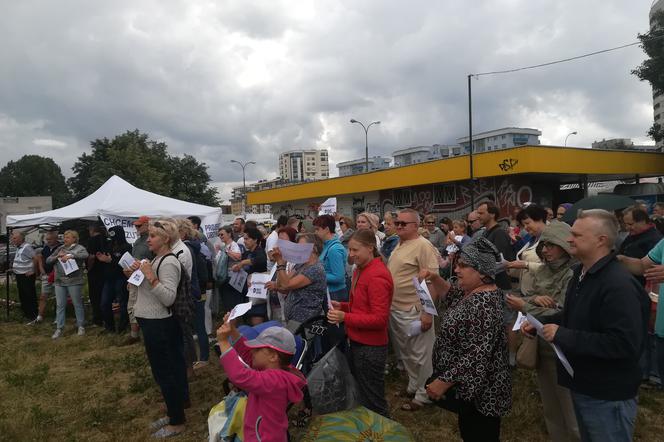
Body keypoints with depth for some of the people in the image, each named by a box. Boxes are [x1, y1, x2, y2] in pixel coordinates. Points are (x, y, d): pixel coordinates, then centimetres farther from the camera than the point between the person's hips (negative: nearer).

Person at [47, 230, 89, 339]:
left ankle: (81, 326, 14)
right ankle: (59, 329, 16)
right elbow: (48, 260, 15)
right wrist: (57, 256, -4)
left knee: (77, 304, 3)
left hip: (74, 281, -5)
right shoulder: (60, 248, 15)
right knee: (60, 305, 8)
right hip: (59, 281, 5)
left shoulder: (79, 248, -1)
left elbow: (85, 255, -22)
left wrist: (70, 255, -29)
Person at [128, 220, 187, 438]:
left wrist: (150, 277, -29)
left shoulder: (169, 262, -19)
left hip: (160, 325, -10)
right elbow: (140, 290, 17)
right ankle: (173, 413, 33)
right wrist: (137, 273, 2)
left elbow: (169, 298, -26)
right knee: (163, 371, 19)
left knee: (166, 372, 1)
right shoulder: (156, 259, 12)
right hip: (152, 323, 10)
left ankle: (177, 422, 15)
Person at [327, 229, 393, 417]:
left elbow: (380, 318, -23)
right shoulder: (360, 270, 9)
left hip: (370, 347, -10)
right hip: (357, 342, 10)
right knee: (357, 394, 23)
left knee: (372, 401, 7)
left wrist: (345, 317, -25)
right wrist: (342, 306, 4)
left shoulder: (377, 276, -21)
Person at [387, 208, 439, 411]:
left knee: (420, 355, 6)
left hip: (413, 311, -8)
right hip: (395, 309, 9)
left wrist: (427, 312, -21)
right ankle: (413, 386, 38)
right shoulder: (399, 245, 11)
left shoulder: (423, 246, -15)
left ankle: (422, 395, 21)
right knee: (405, 353, 21)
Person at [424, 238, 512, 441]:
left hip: (480, 391, -9)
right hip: (469, 385, 9)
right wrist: (434, 278, 2)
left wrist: (444, 381, -26)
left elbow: (477, 356, -31)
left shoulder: (484, 304, -28)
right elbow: (449, 295, 21)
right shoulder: (469, 290, 1)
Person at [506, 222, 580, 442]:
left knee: (569, 408, 4)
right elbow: (527, 300, 6)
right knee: (550, 404, 20)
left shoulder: (573, 275, -16)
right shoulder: (542, 272, 6)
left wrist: (525, 306, -21)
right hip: (542, 345, 7)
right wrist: (534, 298, -15)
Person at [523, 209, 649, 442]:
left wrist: (563, 336, -30)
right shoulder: (582, 272, 6)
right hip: (582, 385, 9)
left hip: (607, 396, -9)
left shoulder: (619, 285, -26)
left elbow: (625, 344, -32)